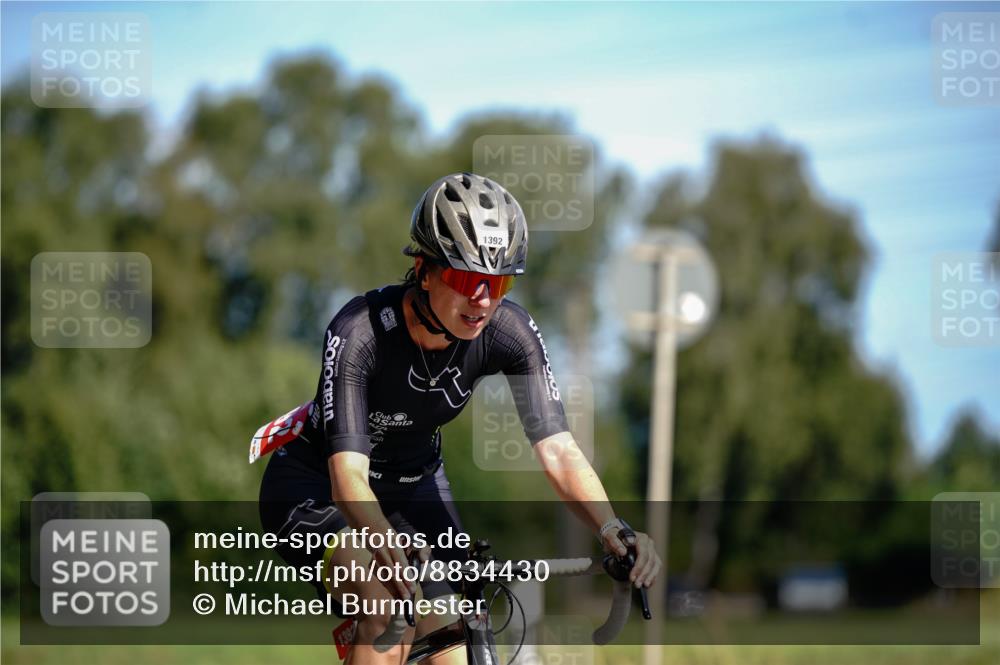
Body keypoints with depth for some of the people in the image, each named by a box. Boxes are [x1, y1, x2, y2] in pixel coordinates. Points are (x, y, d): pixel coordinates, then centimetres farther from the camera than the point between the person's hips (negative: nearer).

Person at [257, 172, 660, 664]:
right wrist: (387, 545, -62)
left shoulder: (508, 331, -22)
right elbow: (348, 474, -41)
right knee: (388, 605, -31)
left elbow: (558, 450, -28)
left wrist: (613, 529, -46)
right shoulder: (359, 331, -33)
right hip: (313, 484, -4)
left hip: (414, 484, 4)